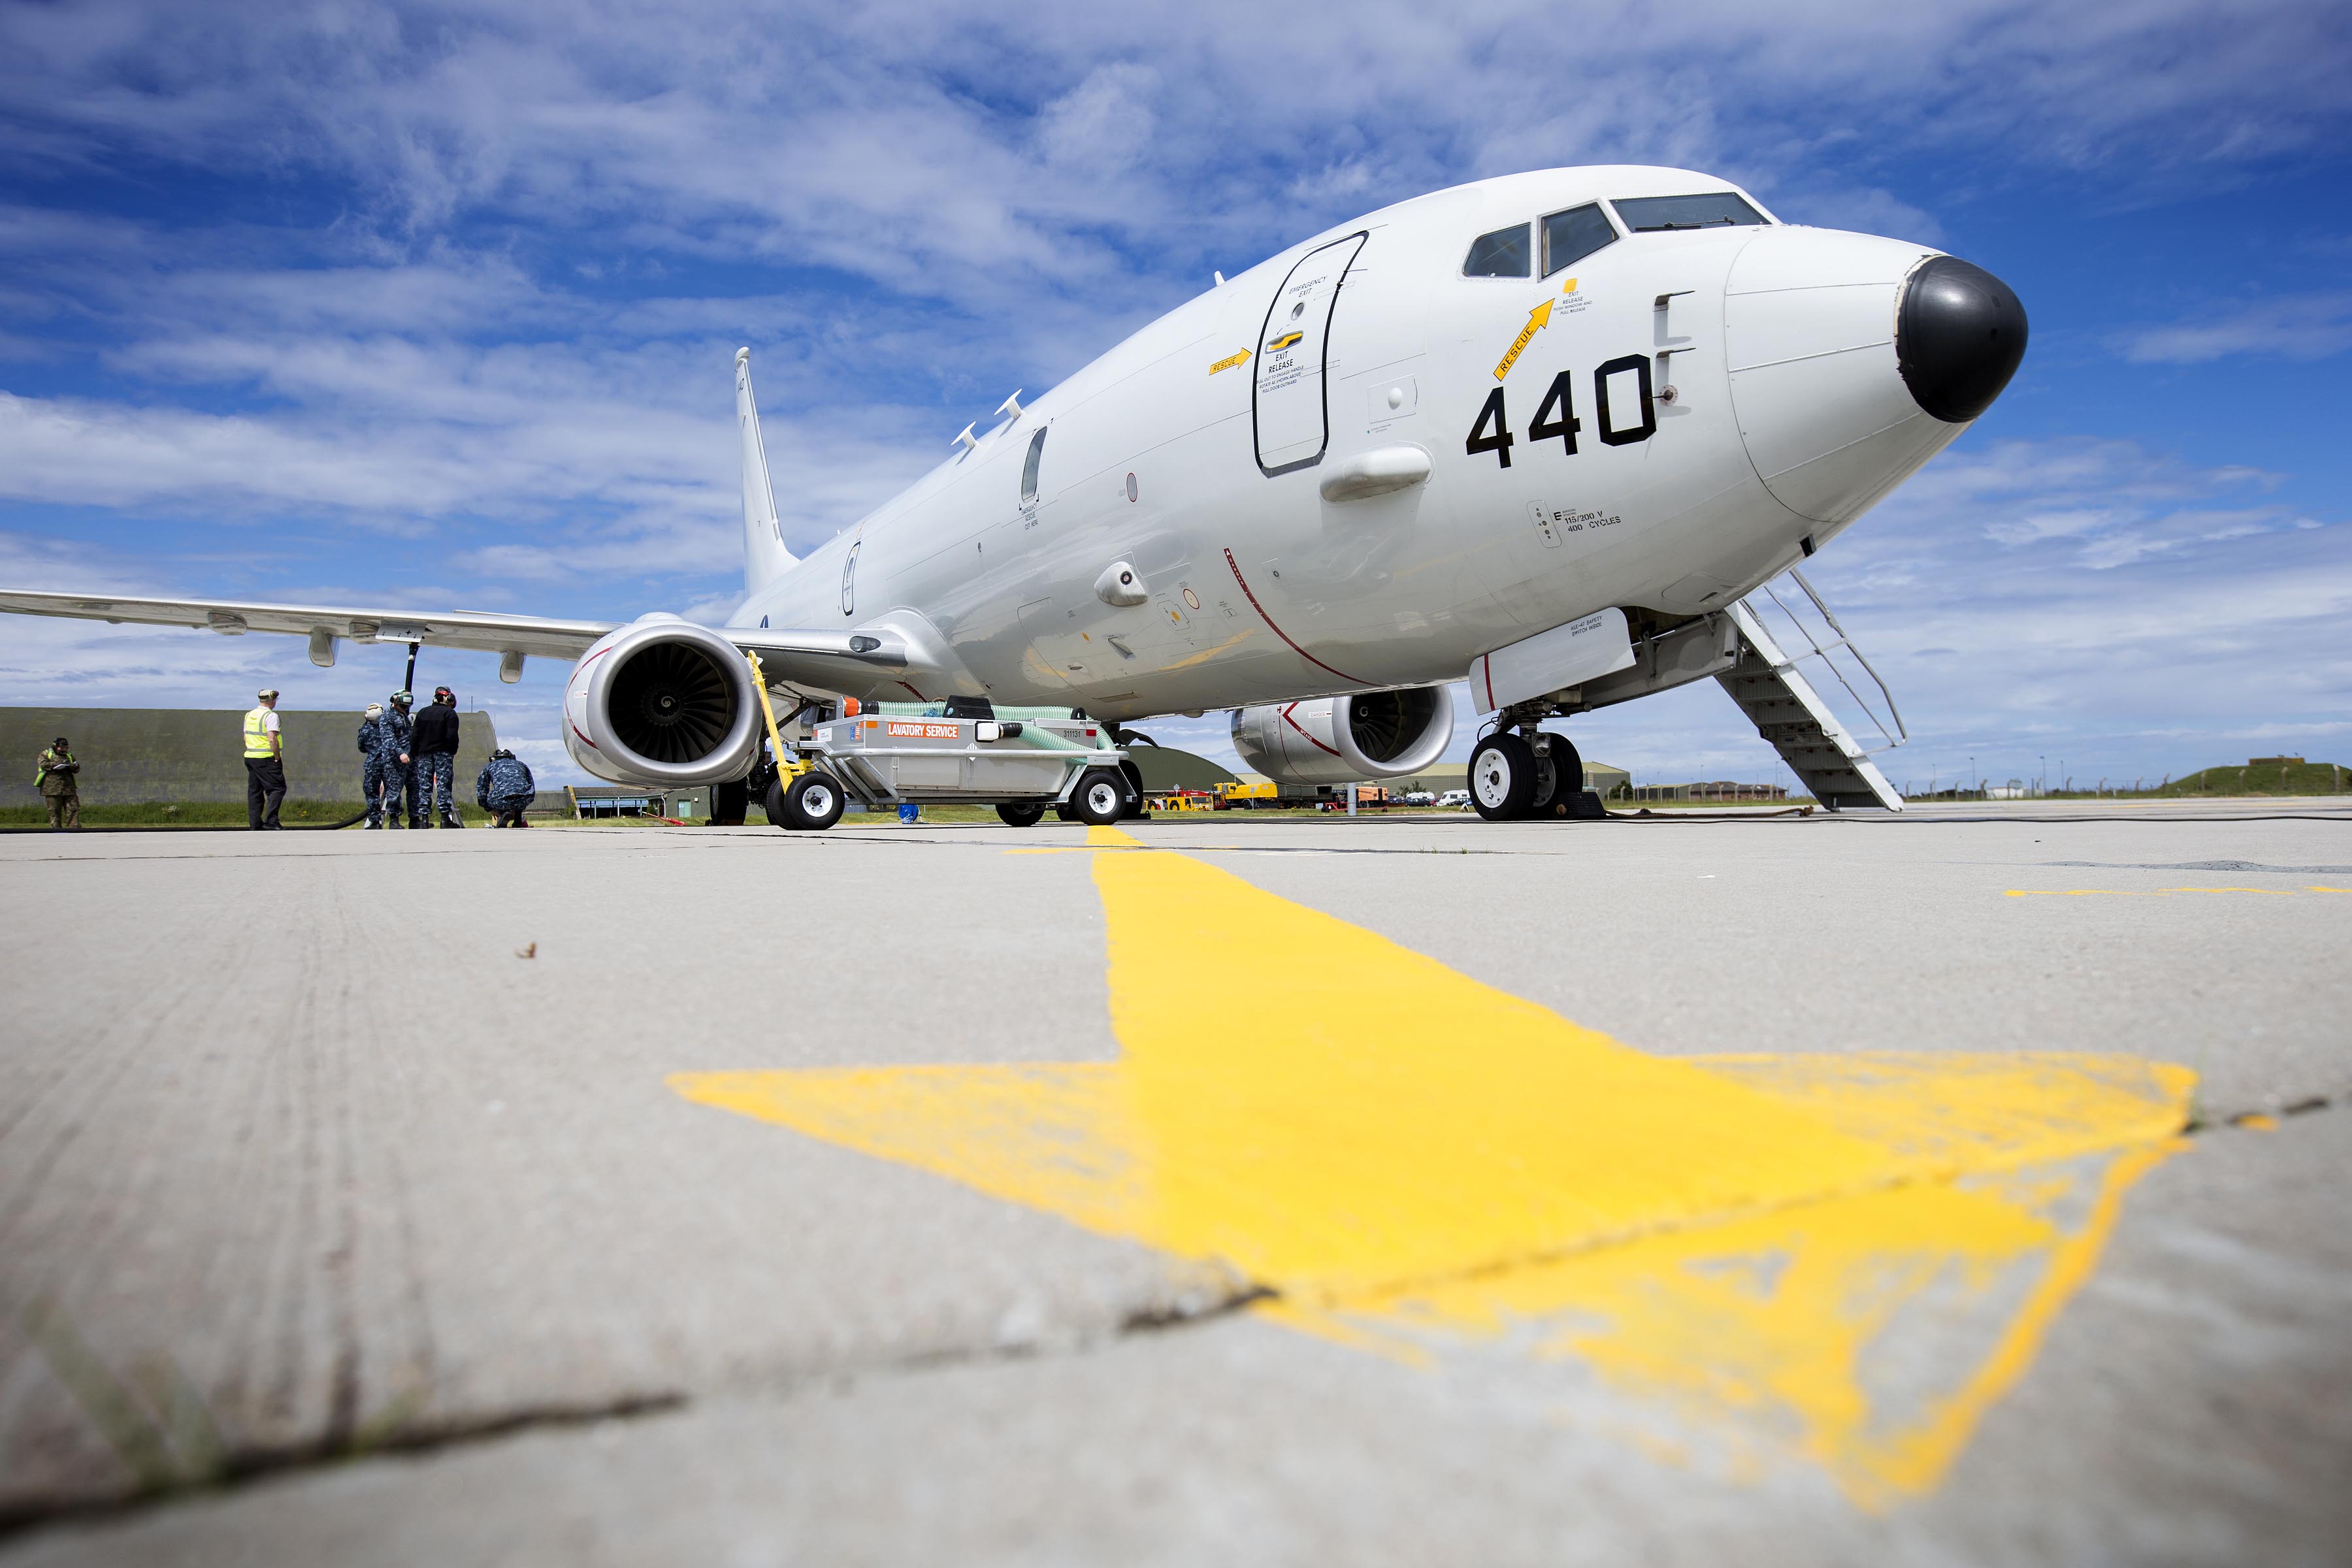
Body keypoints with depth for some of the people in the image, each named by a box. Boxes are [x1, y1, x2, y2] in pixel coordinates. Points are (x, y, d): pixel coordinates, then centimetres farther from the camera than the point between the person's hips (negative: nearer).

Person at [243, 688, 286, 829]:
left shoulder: (249, 715, 13)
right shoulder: (271, 716, -13)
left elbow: (246, 738, 17)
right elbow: (272, 739, -20)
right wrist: (278, 758, -14)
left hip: (250, 757, 8)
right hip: (267, 759, -8)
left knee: (254, 792, 11)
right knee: (277, 788, -4)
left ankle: (255, 824, 12)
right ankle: (270, 821, -14)